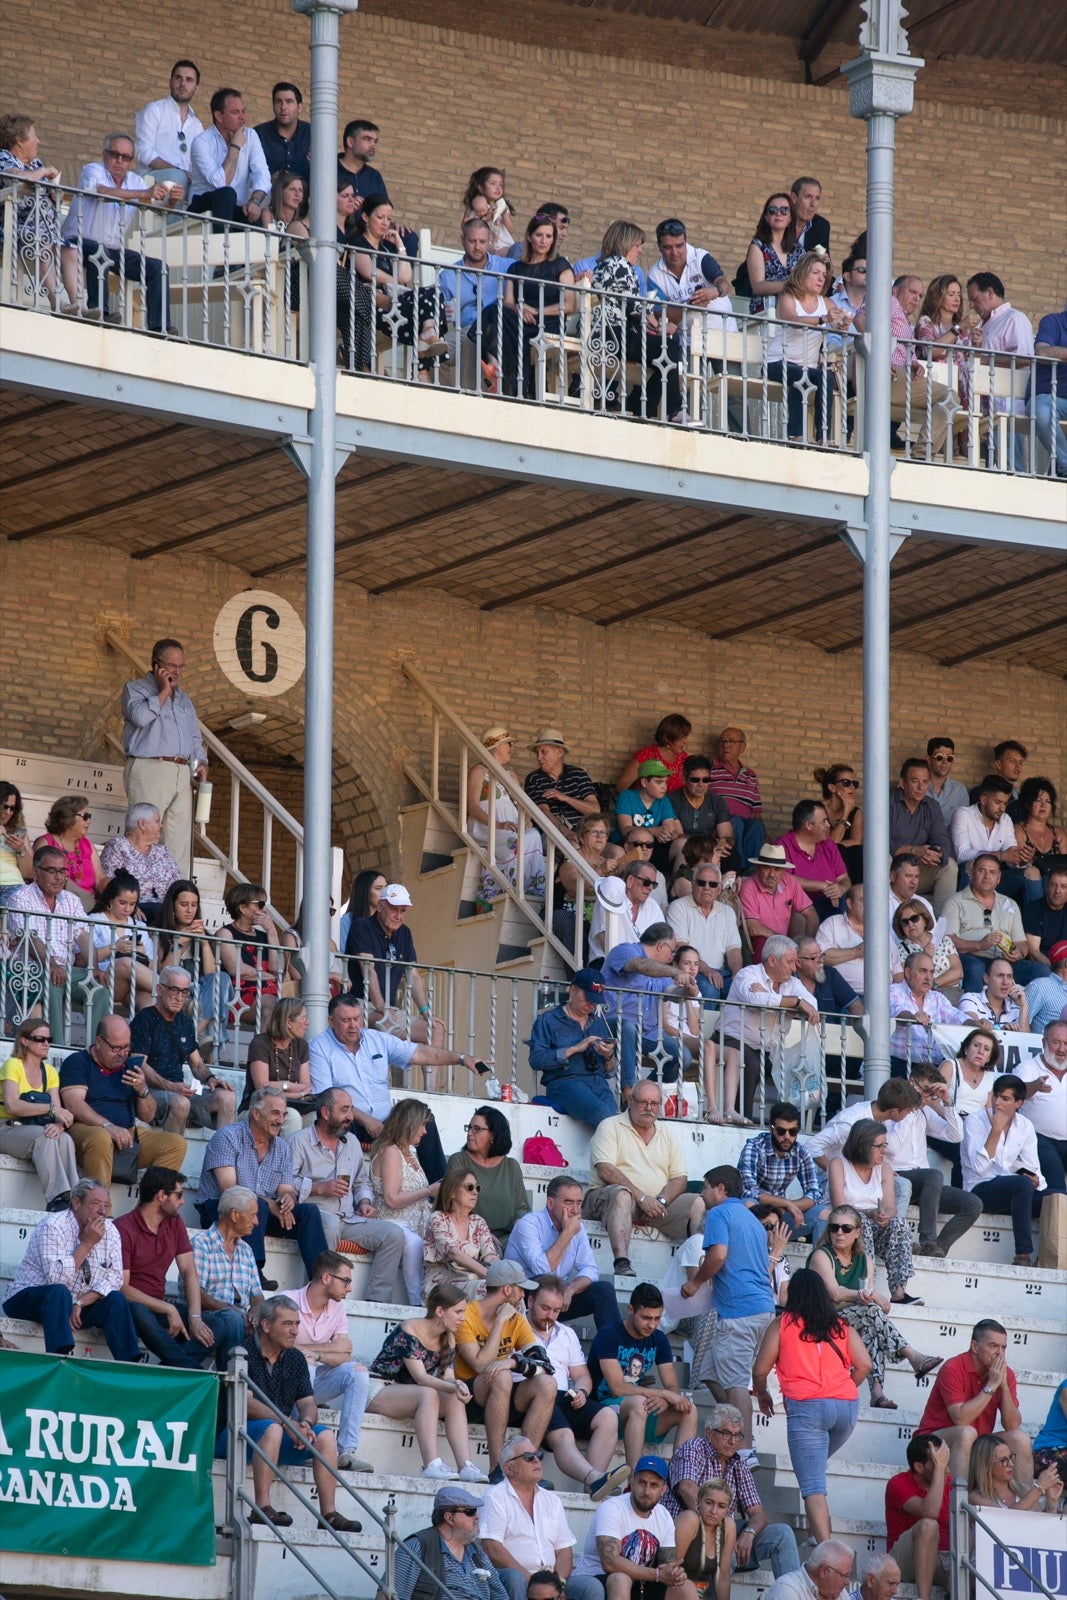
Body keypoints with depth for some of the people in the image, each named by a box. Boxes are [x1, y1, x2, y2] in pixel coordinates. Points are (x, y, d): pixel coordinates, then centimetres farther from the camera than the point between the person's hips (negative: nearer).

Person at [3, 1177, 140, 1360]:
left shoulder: (109, 1231, 2)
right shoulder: (53, 1226, -17)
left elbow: (114, 1278, -6)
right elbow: (55, 1278, -28)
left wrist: (80, 1303, -20)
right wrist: (87, 1244, -23)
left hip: (75, 1304, 6)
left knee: (116, 1300, -17)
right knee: (58, 1292, -36)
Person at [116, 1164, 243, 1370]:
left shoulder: (174, 1223, 10)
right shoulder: (124, 1229, -13)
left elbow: (189, 1272, 5)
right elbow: (121, 1287, -19)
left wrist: (195, 1318, -10)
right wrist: (167, 1309, -22)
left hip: (159, 1307, 7)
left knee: (220, 1325, -16)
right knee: (138, 1312, -43)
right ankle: (189, 1369, -39)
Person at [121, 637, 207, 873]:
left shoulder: (183, 698, 24)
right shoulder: (136, 689, 5)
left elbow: (195, 736, 28)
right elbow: (140, 716, -16)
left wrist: (201, 761, 10)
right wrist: (163, 692, -5)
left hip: (182, 773, 6)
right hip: (149, 770, -6)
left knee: (180, 840, 1)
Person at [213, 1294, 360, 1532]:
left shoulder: (295, 1359, 12)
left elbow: (308, 1403, 6)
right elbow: (246, 1403, -20)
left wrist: (306, 1423, -18)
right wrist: (288, 1424, -27)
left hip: (281, 1437, 6)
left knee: (325, 1434, -14)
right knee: (272, 1429, -36)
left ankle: (329, 1513, -19)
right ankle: (262, 1508, -41)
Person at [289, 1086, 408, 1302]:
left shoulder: (352, 1142, 24)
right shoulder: (300, 1141, 2)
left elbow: (362, 1183, 32)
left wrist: (365, 1201, 11)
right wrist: (320, 1188, -15)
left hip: (349, 1220, 7)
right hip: (315, 1216, -7)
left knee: (393, 1234, -14)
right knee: (330, 1223, -41)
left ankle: (376, 1299, -18)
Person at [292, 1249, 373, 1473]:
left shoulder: (337, 1308, 5)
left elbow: (344, 1356, -5)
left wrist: (317, 1355, -27)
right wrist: (330, 1348, -14)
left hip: (315, 1383, 5)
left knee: (358, 1372, -17)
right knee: (302, 1365, -36)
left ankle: (347, 1450, -26)